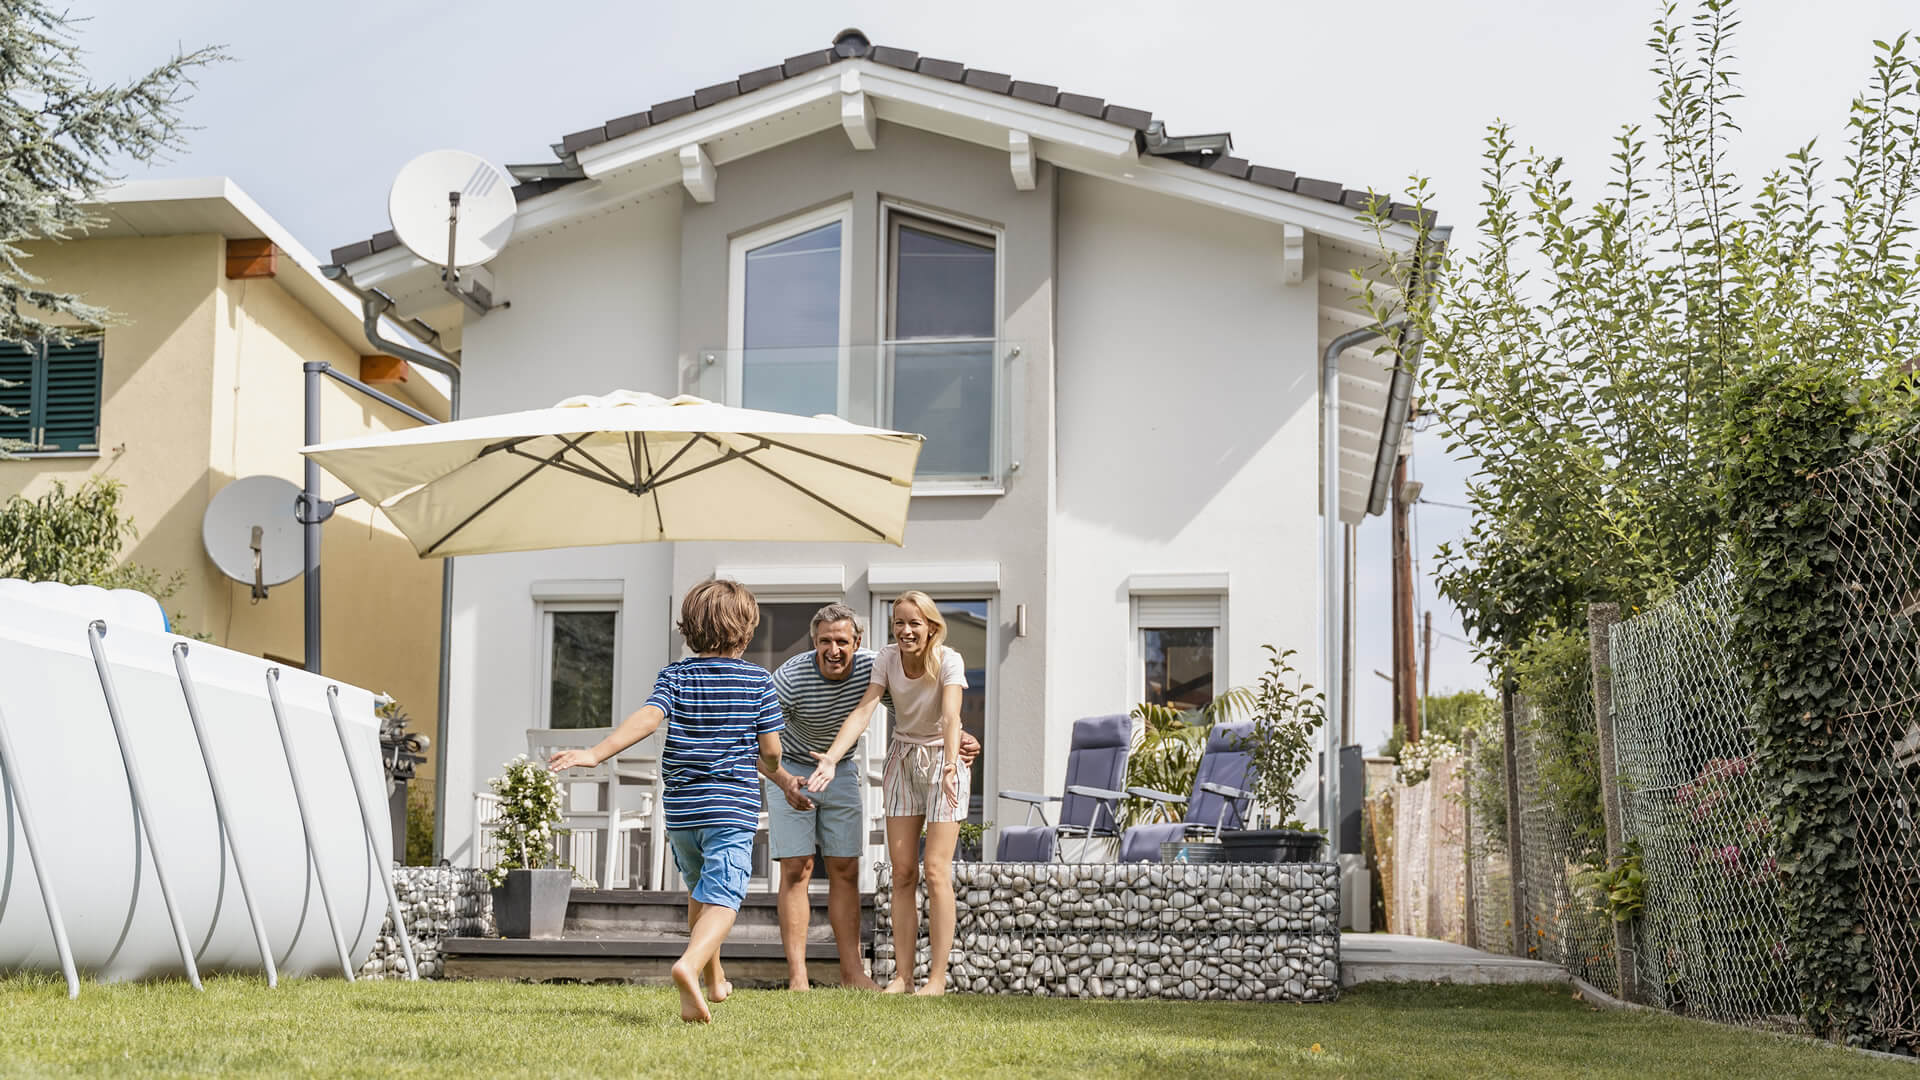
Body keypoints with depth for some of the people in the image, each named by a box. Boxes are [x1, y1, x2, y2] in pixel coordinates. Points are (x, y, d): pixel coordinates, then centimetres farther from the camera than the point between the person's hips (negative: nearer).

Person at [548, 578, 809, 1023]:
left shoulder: (675, 676, 3)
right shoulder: (758, 681, 1)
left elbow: (648, 717, -16)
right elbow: (770, 751, 2)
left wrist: (596, 753, -23)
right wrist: (773, 774, 26)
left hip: (681, 806, 3)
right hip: (733, 806, -3)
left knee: (699, 890, 25)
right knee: (722, 898, -12)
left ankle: (714, 979, 38)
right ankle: (690, 964, -40)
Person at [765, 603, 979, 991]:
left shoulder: (872, 667, -18)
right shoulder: (790, 678, -28)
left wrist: (956, 734, -21)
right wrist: (785, 783, -43)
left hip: (842, 770, 4)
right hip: (791, 770, -4)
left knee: (846, 870, 2)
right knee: (797, 870, -9)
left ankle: (851, 972, 5)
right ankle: (797, 976, -10)